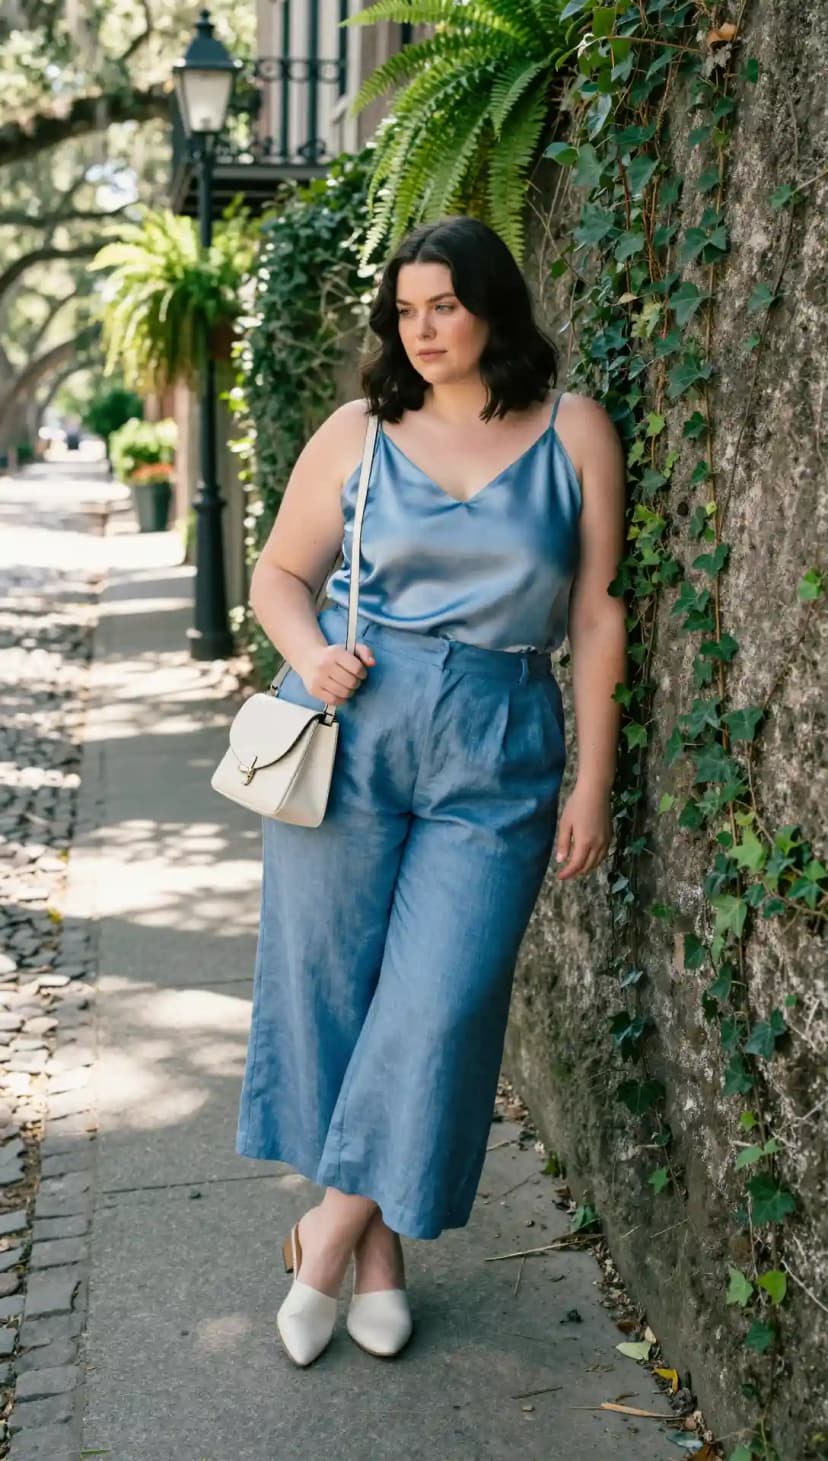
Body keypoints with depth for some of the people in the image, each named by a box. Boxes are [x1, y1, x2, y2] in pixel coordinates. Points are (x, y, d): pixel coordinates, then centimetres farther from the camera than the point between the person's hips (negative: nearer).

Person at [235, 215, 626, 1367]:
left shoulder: (575, 434, 2)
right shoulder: (358, 434, 4)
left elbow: (597, 616, 1)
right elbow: (279, 572, 13)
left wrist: (593, 783, -2)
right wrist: (309, 656, -9)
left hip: (495, 763, -1)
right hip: (350, 730, 1)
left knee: (438, 1004, -4)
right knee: (331, 983, 5)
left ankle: (338, 1222, 17)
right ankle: (374, 1244, 23)